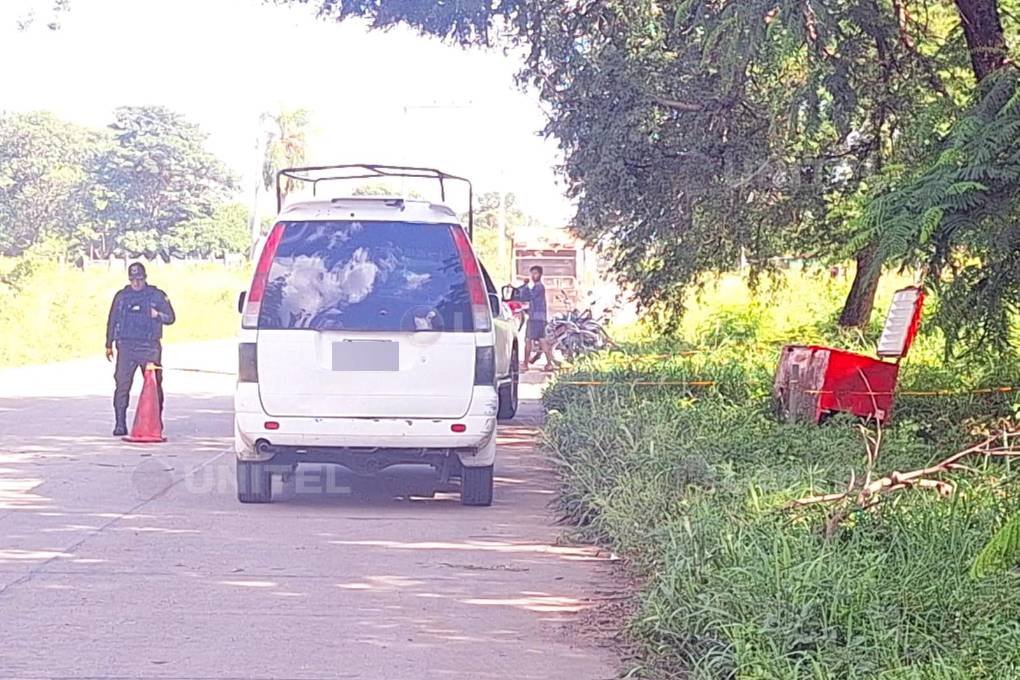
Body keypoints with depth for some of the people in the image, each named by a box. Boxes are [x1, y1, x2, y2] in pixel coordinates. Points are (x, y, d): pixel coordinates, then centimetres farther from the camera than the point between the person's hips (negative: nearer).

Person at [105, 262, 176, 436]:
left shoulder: (157, 295, 7)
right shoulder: (121, 296, 13)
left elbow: (171, 317, 8)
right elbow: (112, 321, 19)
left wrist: (158, 315, -13)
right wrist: (109, 345, 18)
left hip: (150, 347, -1)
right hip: (126, 346, 1)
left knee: (154, 385, -2)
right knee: (122, 385, -7)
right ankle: (120, 424, -4)